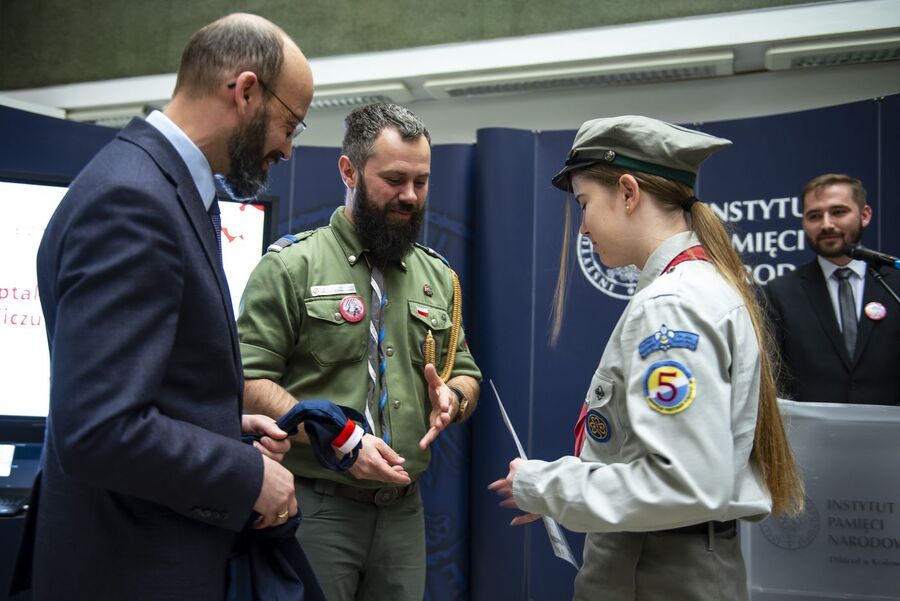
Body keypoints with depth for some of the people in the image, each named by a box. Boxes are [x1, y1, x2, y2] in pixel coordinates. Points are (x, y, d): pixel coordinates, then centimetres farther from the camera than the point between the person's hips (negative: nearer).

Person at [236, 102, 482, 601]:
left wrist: (452, 397, -6)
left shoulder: (438, 277, 11)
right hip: (313, 505, -5)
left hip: (404, 510, 5)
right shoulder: (292, 265, -5)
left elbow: (467, 374, 17)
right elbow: (249, 379, -12)